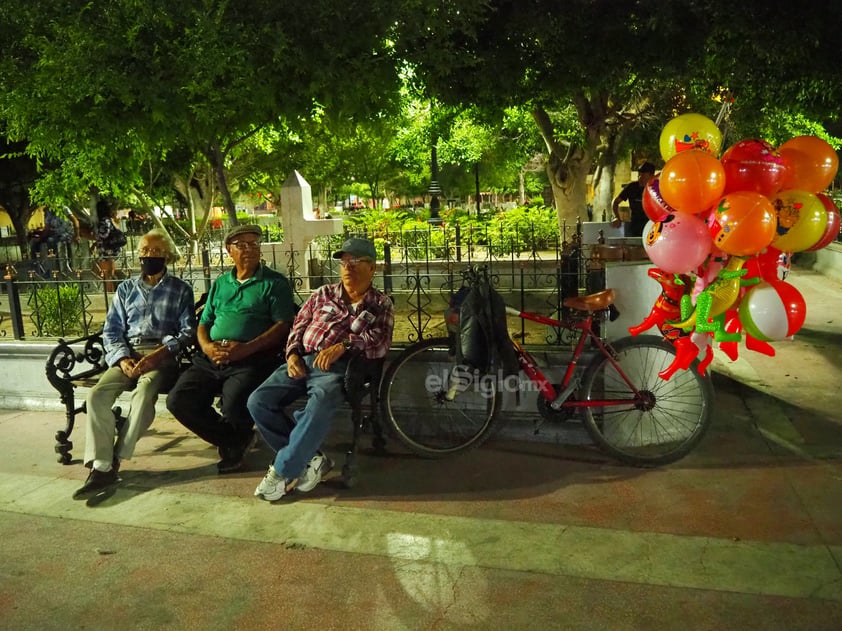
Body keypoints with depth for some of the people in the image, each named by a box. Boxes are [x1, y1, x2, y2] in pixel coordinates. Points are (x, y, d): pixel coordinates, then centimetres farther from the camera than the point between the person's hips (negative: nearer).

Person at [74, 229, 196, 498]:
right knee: (97, 394, -24)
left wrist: (161, 353, -17)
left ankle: (114, 460, -28)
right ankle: (100, 465, -26)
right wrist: (123, 358, -8)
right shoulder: (126, 289, 20)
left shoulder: (180, 290, 11)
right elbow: (111, 330, 13)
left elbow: (188, 331, 1)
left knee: (145, 391, -34)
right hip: (128, 354, 4)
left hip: (163, 354, -3)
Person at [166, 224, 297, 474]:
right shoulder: (219, 284, 22)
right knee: (178, 401, -13)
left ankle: (236, 440, 11)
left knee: (233, 406, -29)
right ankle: (232, 439, 7)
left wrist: (246, 348, -19)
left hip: (251, 359, -6)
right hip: (211, 358, 6)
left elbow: (283, 325, -7)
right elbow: (203, 323, 20)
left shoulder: (275, 283, 4)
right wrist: (207, 346, -4)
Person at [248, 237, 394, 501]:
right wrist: (292, 355, 0)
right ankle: (310, 458, -8)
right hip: (302, 361, 5)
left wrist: (343, 344, -21)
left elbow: (380, 341, -4)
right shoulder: (323, 294, 22)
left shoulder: (380, 304, 12)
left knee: (320, 406, -36)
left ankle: (283, 471, -18)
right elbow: (298, 326, 20)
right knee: (258, 401, -17)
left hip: (337, 367, -4)